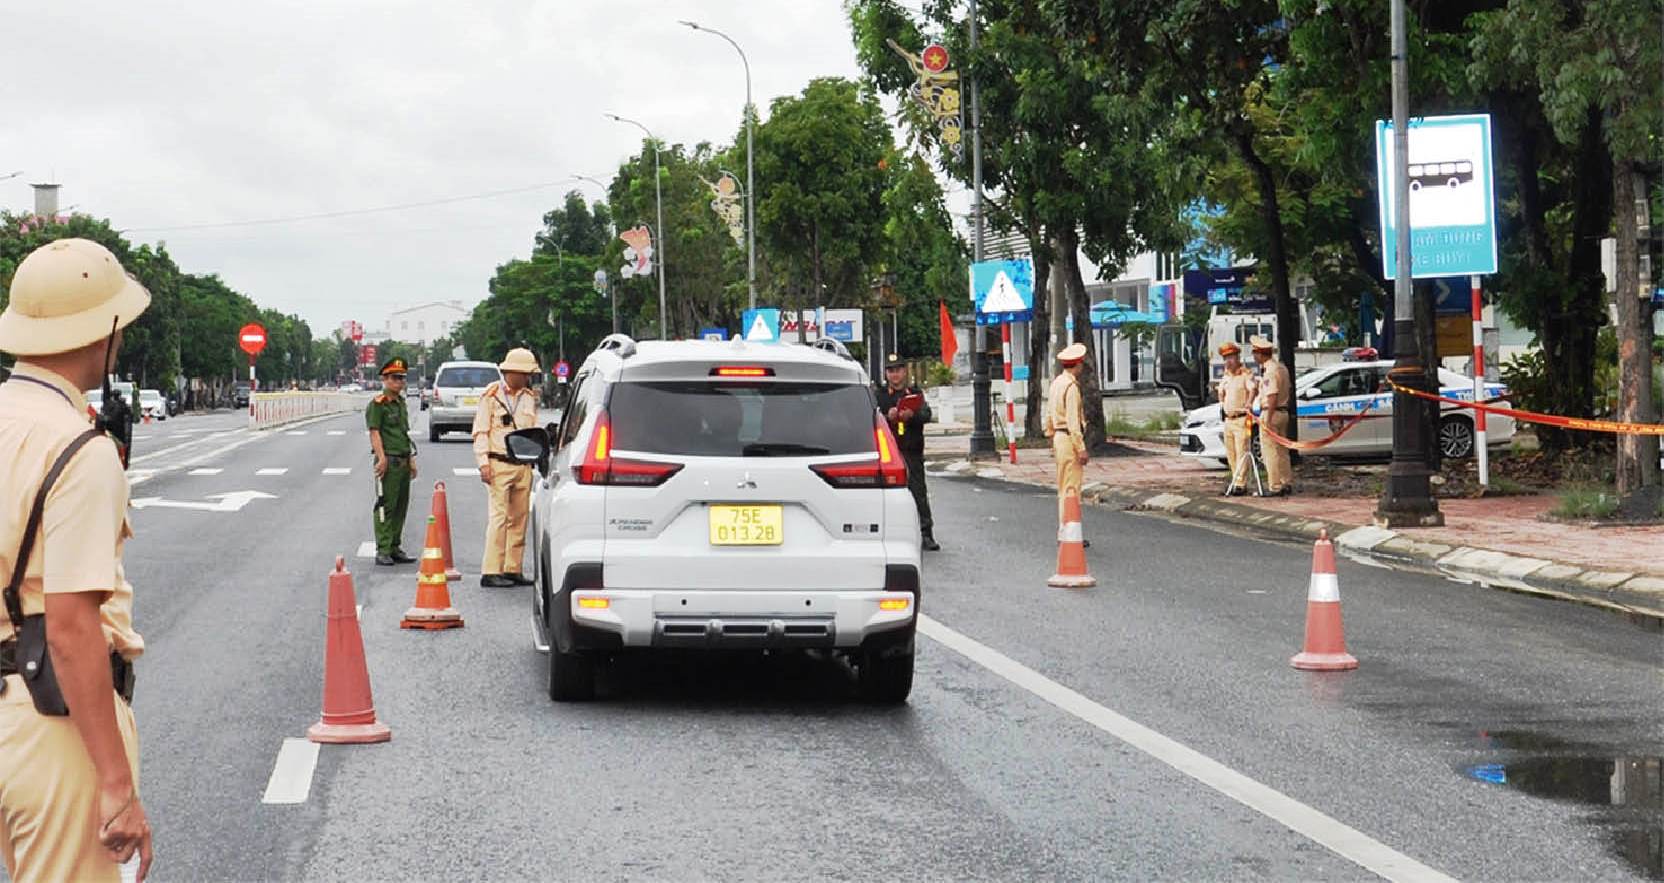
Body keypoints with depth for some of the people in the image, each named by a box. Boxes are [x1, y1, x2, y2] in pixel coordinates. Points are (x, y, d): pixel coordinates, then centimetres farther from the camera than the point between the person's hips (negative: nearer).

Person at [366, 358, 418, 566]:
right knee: (385, 506, -7)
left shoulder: (401, 402, 18)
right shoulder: (378, 404, -7)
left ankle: (395, 548, 18)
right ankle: (383, 551, -6)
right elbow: (374, 432, -13)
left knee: (401, 506, 11)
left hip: (403, 461, 8)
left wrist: (411, 459, 20)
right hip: (389, 461, -8)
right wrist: (382, 459, -20)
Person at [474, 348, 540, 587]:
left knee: (519, 517, 6)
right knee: (499, 516, -11)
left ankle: (513, 569, 12)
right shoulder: (492, 396, -1)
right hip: (500, 464, -6)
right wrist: (483, 463, -11)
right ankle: (491, 572, -10)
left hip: (523, 465, 6)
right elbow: (480, 432, -3)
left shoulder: (529, 398, 16)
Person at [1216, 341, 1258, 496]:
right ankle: (1236, 480, 23)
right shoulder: (1226, 376, 14)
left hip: (1241, 419, -8)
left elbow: (1253, 388, -30)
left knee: (1242, 452, -8)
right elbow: (1221, 391, 32)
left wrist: (1249, 403, -47)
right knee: (1230, 453, 12)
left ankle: (1241, 484, -8)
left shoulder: (1246, 374, -10)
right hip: (1228, 419, 8)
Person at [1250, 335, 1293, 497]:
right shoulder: (1281, 367, 12)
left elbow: (1272, 397, -23)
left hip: (1271, 413, -10)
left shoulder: (1270, 371, -18)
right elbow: (1289, 389, 20)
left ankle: (1275, 487, -4)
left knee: (1270, 451, -5)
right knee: (1282, 450, 15)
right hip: (1283, 412, 10)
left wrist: (1267, 419, -23)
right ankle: (1286, 483, 19)